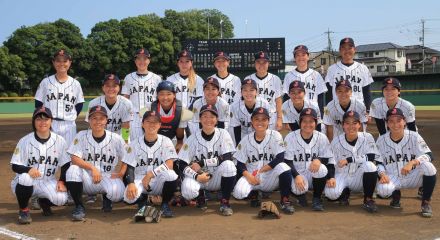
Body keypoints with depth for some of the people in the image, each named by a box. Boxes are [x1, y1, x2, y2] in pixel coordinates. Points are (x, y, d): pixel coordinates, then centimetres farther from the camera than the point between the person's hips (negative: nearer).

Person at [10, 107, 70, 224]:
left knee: (61, 198, -27)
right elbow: (15, 166, -9)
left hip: (48, 182, 1)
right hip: (27, 183, -1)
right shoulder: (25, 141, -8)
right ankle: (23, 210, -8)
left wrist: (62, 181, -12)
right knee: (25, 177, -36)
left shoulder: (59, 141, -3)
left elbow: (66, 165, 4)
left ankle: (44, 202, 13)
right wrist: (29, 169, -30)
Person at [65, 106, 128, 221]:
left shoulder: (116, 139, 0)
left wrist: (121, 173, -11)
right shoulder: (81, 136, -1)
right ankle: (79, 207, -13)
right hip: (87, 180, 0)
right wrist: (92, 168, -24)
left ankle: (106, 198, 10)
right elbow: (74, 158, -11)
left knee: (117, 192, -33)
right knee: (73, 170, -30)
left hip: (108, 177, 0)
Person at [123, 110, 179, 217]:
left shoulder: (166, 142, -2)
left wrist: (150, 174, -20)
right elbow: (130, 167, -3)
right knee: (129, 197, -31)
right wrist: (131, 183, -22)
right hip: (140, 179, 1)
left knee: (171, 175, -35)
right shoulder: (135, 144, 3)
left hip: (159, 181, -1)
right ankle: (143, 200, 10)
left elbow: (169, 165, -14)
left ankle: (165, 204, -7)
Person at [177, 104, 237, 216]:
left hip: (218, 178, 0)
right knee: (188, 190, -32)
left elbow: (227, 158, -16)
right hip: (197, 177, 0)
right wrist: (196, 176, -26)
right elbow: (182, 165, -8)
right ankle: (200, 195, 8)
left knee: (228, 165, -31)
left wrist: (201, 163, -16)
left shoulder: (223, 134, -5)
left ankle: (225, 202, -11)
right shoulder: (193, 138, -5)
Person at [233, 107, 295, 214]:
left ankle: (285, 200, -14)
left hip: (270, 178, -1)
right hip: (251, 176, 2)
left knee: (283, 167, -33)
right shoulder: (246, 140, 2)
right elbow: (240, 164, 0)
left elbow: (280, 158, -13)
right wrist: (248, 176, -20)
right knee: (238, 192, -28)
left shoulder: (275, 136, -3)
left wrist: (261, 170, -17)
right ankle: (253, 193, 10)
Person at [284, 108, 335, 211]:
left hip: (315, 176, 3)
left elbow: (329, 160, -4)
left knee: (321, 169, -33)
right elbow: (287, 161, -11)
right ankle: (300, 195, 4)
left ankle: (317, 199, -9)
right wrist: (297, 176, -28)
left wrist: (318, 159, -28)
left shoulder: (322, 138, -2)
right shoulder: (290, 137, -7)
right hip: (297, 174, -2)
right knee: (299, 188, -37)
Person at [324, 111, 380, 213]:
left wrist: (349, 159, -24)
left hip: (360, 178, -1)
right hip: (342, 176, 1)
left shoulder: (367, 137, -6)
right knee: (331, 192, -30)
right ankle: (345, 192, 10)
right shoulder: (336, 141, -3)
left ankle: (368, 199, -13)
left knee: (369, 165, -33)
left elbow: (371, 157, -20)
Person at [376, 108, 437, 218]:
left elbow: (429, 156, -16)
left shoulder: (414, 136, -8)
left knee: (428, 166, -32)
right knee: (382, 190, -33)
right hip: (392, 179, 1)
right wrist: (382, 173, -18)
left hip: (413, 177, -1)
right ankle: (396, 195, 9)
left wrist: (412, 163, -35)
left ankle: (426, 202, -10)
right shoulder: (381, 140, -2)